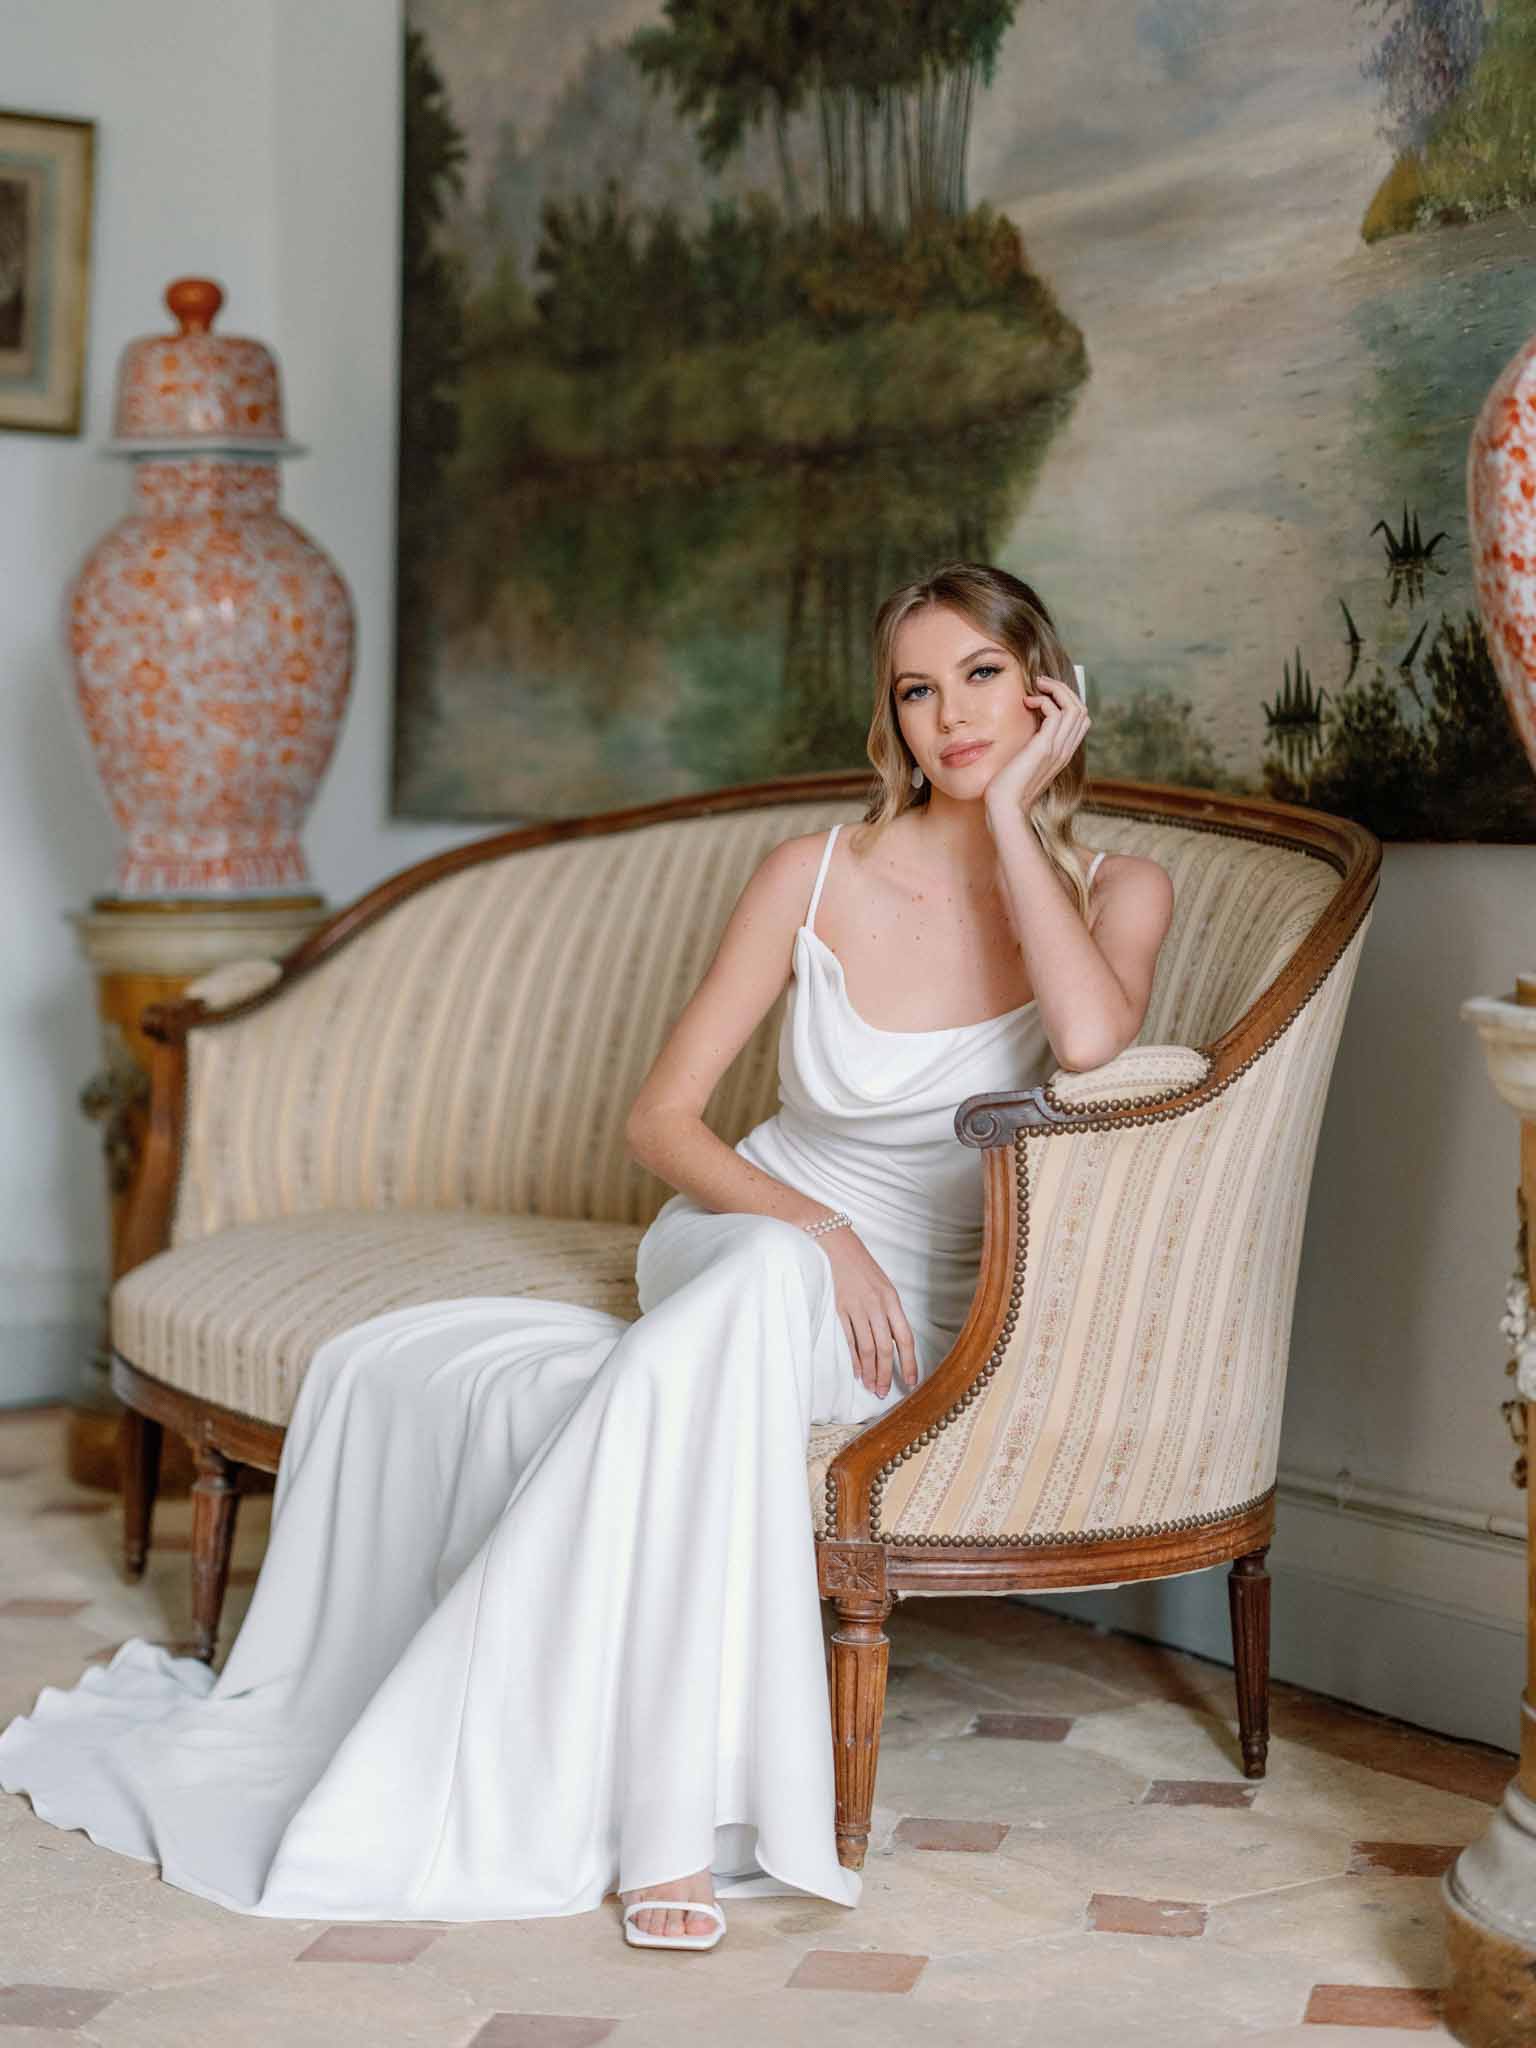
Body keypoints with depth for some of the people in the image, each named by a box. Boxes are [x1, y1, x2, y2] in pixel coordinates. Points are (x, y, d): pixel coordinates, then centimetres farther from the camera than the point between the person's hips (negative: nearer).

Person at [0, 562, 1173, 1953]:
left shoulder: (1115, 893, 1)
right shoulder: (818, 874, 2)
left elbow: (1092, 1040, -24)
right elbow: (661, 1118, 0)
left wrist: (1011, 816, -14)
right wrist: (813, 1228, -17)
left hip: (918, 1321, -2)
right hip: (737, 1254, 2)